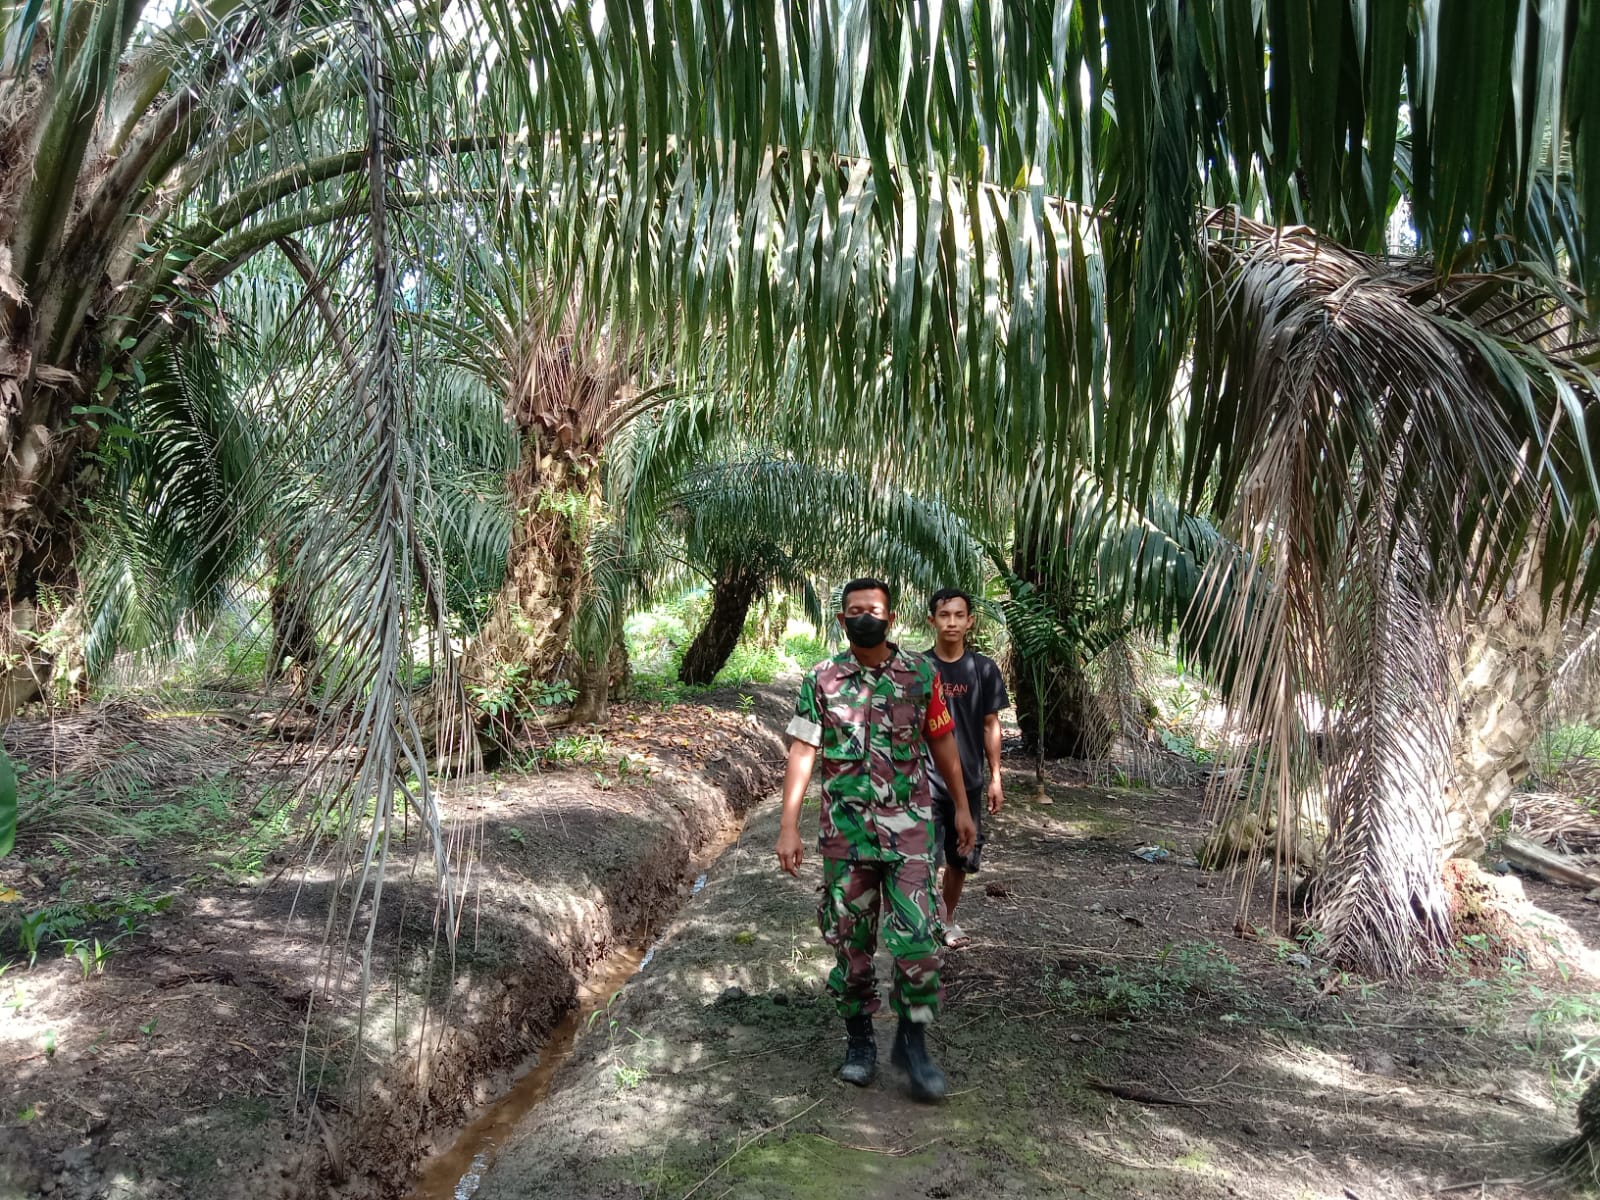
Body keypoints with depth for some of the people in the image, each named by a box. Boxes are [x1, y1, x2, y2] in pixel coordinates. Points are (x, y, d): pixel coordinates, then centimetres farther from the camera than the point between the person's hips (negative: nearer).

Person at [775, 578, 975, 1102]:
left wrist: (962, 807, 13)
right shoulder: (821, 681, -1)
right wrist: (788, 826, -10)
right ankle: (859, 1039, 27)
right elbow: (802, 753, -4)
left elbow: (943, 743, 10)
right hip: (845, 830, 1)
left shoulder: (921, 674, 1)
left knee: (916, 939, -6)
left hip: (908, 828, 0)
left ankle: (913, 1040, 14)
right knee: (850, 940, 10)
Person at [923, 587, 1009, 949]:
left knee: (962, 858, 14)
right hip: (926, 777, -2)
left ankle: (946, 918, 35)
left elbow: (990, 726, 5)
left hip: (968, 779, 3)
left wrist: (995, 778, 3)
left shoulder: (984, 669, 0)